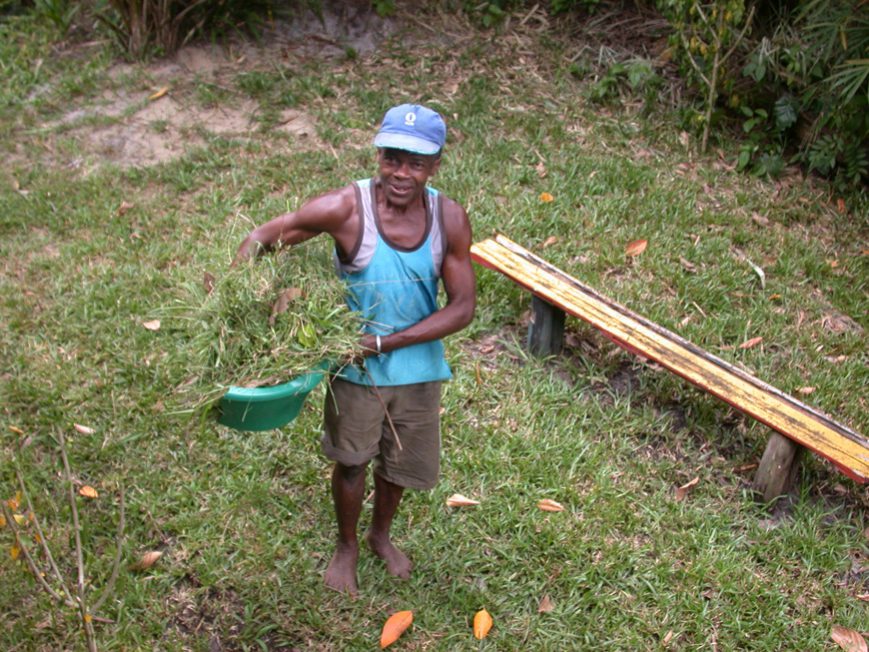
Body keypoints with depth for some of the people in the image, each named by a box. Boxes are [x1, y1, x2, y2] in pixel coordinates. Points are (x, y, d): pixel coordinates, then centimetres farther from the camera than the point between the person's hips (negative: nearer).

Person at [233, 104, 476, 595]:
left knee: (402, 462, 22)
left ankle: (381, 535, 53)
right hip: (355, 367, -2)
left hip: (418, 366, 2)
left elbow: (463, 307, -15)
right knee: (352, 462, 18)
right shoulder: (347, 209, -23)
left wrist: (385, 341, -22)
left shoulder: (450, 219, -16)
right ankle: (347, 546, 47)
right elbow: (265, 236, -14)